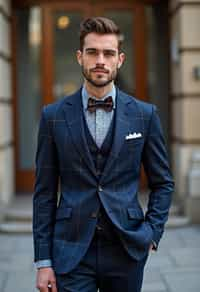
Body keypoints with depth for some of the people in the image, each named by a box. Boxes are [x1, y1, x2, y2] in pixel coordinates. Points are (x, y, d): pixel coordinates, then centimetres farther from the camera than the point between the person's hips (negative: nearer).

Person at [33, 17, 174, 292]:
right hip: (71, 249, -1)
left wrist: (152, 232, -3)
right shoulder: (54, 115, 1)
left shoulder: (144, 114, 2)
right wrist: (43, 261, -1)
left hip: (127, 249, 1)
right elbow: (45, 192, 1)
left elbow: (163, 183, 10)